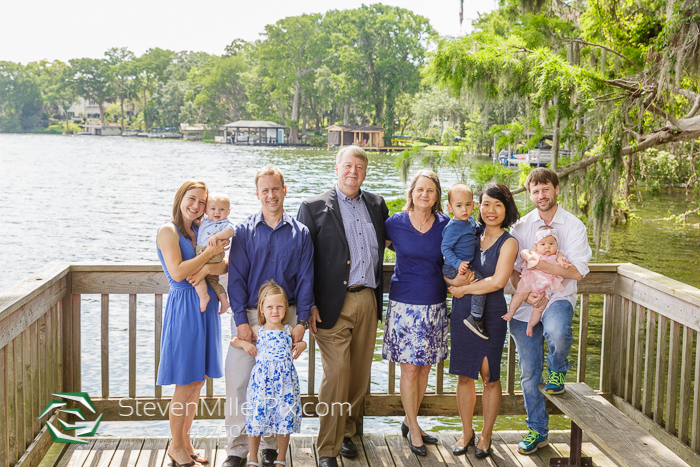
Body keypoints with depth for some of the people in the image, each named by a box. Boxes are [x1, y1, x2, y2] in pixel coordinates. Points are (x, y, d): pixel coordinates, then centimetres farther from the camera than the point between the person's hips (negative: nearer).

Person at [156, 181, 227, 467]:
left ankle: (185, 442, 25)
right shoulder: (169, 231, -6)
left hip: (205, 306, 7)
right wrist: (209, 252, -13)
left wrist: (207, 269, -15)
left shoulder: (199, 231, 13)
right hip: (184, 307, -7)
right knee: (185, 385, -1)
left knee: (197, 381, 12)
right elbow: (177, 272, -18)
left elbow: (224, 265, 4)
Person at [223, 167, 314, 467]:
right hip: (249, 315, -1)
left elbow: (306, 281, 4)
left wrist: (301, 321, -4)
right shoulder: (244, 231, 2)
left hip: (285, 316, 1)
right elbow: (236, 277, -2)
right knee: (237, 380, -4)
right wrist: (241, 320, -9)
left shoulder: (300, 234, 5)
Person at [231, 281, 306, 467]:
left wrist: (301, 345, 4)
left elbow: (300, 341, 26)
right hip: (261, 381, -1)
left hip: (285, 382, 1)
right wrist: (244, 343, -4)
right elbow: (233, 341, 14)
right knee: (256, 418, 3)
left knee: (285, 418, 5)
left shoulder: (289, 331, 7)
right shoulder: (257, 331, 5)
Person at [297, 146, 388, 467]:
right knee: (337, 375, -6)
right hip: (334, 304, -5)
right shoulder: (314, 208, -1)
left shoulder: (376, 205, 13)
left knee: (360, 374, 12)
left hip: (368, 301, 5)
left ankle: (346, 431, 31)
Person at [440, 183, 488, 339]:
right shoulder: (453, 227, -19)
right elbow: (445, 248, -20)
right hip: (453, 267, -10)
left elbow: (476, 230, 30)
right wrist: (458, 263, -30)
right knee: (480, 281, -21)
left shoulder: (471, 221, 8)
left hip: (464, 264, 10)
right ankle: (476, 318, -18)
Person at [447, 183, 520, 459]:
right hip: (462, 313, 4)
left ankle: (486, 435, 22)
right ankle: (466, 432, 24)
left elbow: (497, 282, -16)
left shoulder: (508, 243, -5)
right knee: (464, 374, 9)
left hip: (490, 315, -4)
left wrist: (463, 289, -10)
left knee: (489, 376, 5)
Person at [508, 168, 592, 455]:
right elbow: (512, 271, 4)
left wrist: (538, 264, -17)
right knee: (529, 372, 6)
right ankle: (537, 431, 24)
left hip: (558, 298, -3)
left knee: (557, 332, -37)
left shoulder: (573, 226, 0)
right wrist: (527, 293, -15)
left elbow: (576, 271, -9)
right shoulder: (520, 227, 7)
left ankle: (557, 371, -2)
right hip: (525, 305, 3)